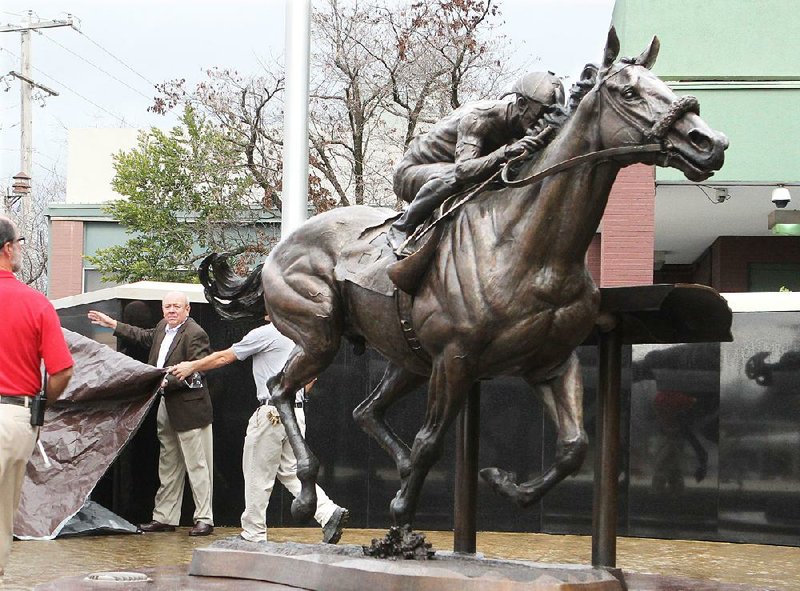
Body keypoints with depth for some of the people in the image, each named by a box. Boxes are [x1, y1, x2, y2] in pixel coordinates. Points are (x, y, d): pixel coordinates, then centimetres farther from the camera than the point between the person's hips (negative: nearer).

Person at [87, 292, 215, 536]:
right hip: (166, 408, 9)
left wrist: (167, 382, -24)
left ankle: (204, 519, 1)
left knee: (197, 466, -4)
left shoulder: (194, 334, -15)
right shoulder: (163, 327, 12)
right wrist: (113, 324, 35)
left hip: (189, 409, -9)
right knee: (168, 466, 14)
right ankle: (164, 518, 21)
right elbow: (144, 336, 33)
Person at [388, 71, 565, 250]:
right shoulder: (477, 116, -30)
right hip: (409, 171, -8)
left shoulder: (516, 128, -6)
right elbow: (463, 170, -43)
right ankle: (401, 230, -20)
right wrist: (505, 153, -54)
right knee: (452, 175, -38)